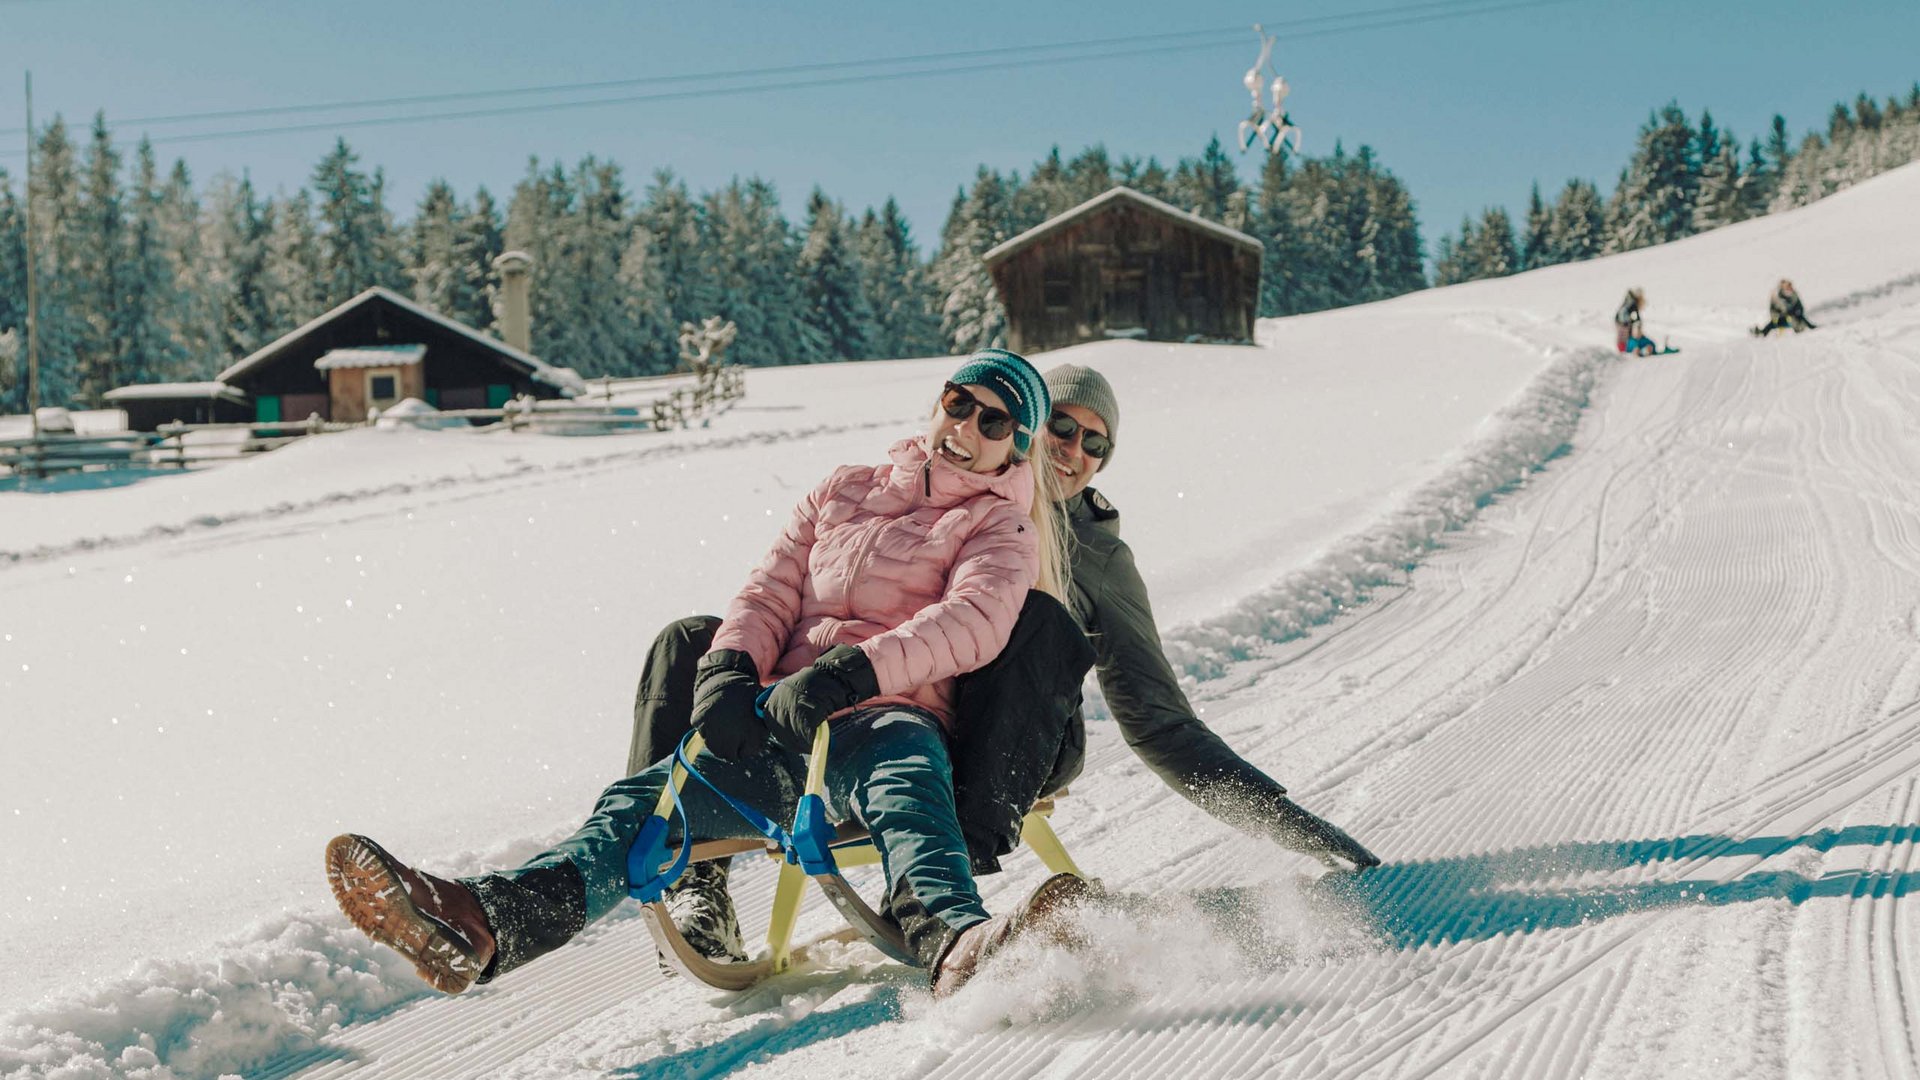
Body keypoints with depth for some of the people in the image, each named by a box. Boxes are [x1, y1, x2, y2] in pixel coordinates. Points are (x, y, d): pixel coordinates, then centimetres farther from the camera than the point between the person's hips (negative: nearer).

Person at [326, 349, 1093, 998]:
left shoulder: (1000, 525, 10)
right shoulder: (845, 493, 27)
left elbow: (973, 622, -11)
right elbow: (770, 593, 17)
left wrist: (850, 671, -26)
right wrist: (729, 668, -7)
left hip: (891, 717, -4)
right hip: (784, 727, 4)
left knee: (906, 786, -41)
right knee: (650, 797, -22)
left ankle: (957, 946, -73)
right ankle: (484, 924, -47)